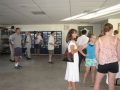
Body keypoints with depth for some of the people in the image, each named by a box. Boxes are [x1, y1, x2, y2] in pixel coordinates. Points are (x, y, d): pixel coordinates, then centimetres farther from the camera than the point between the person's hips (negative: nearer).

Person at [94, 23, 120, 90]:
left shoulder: (99, 40, -4)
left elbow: (96, 53, -3)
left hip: (103, 63, -1)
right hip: (114, 63, 1)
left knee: (97, 82, 14)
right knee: (111, 83, 15)